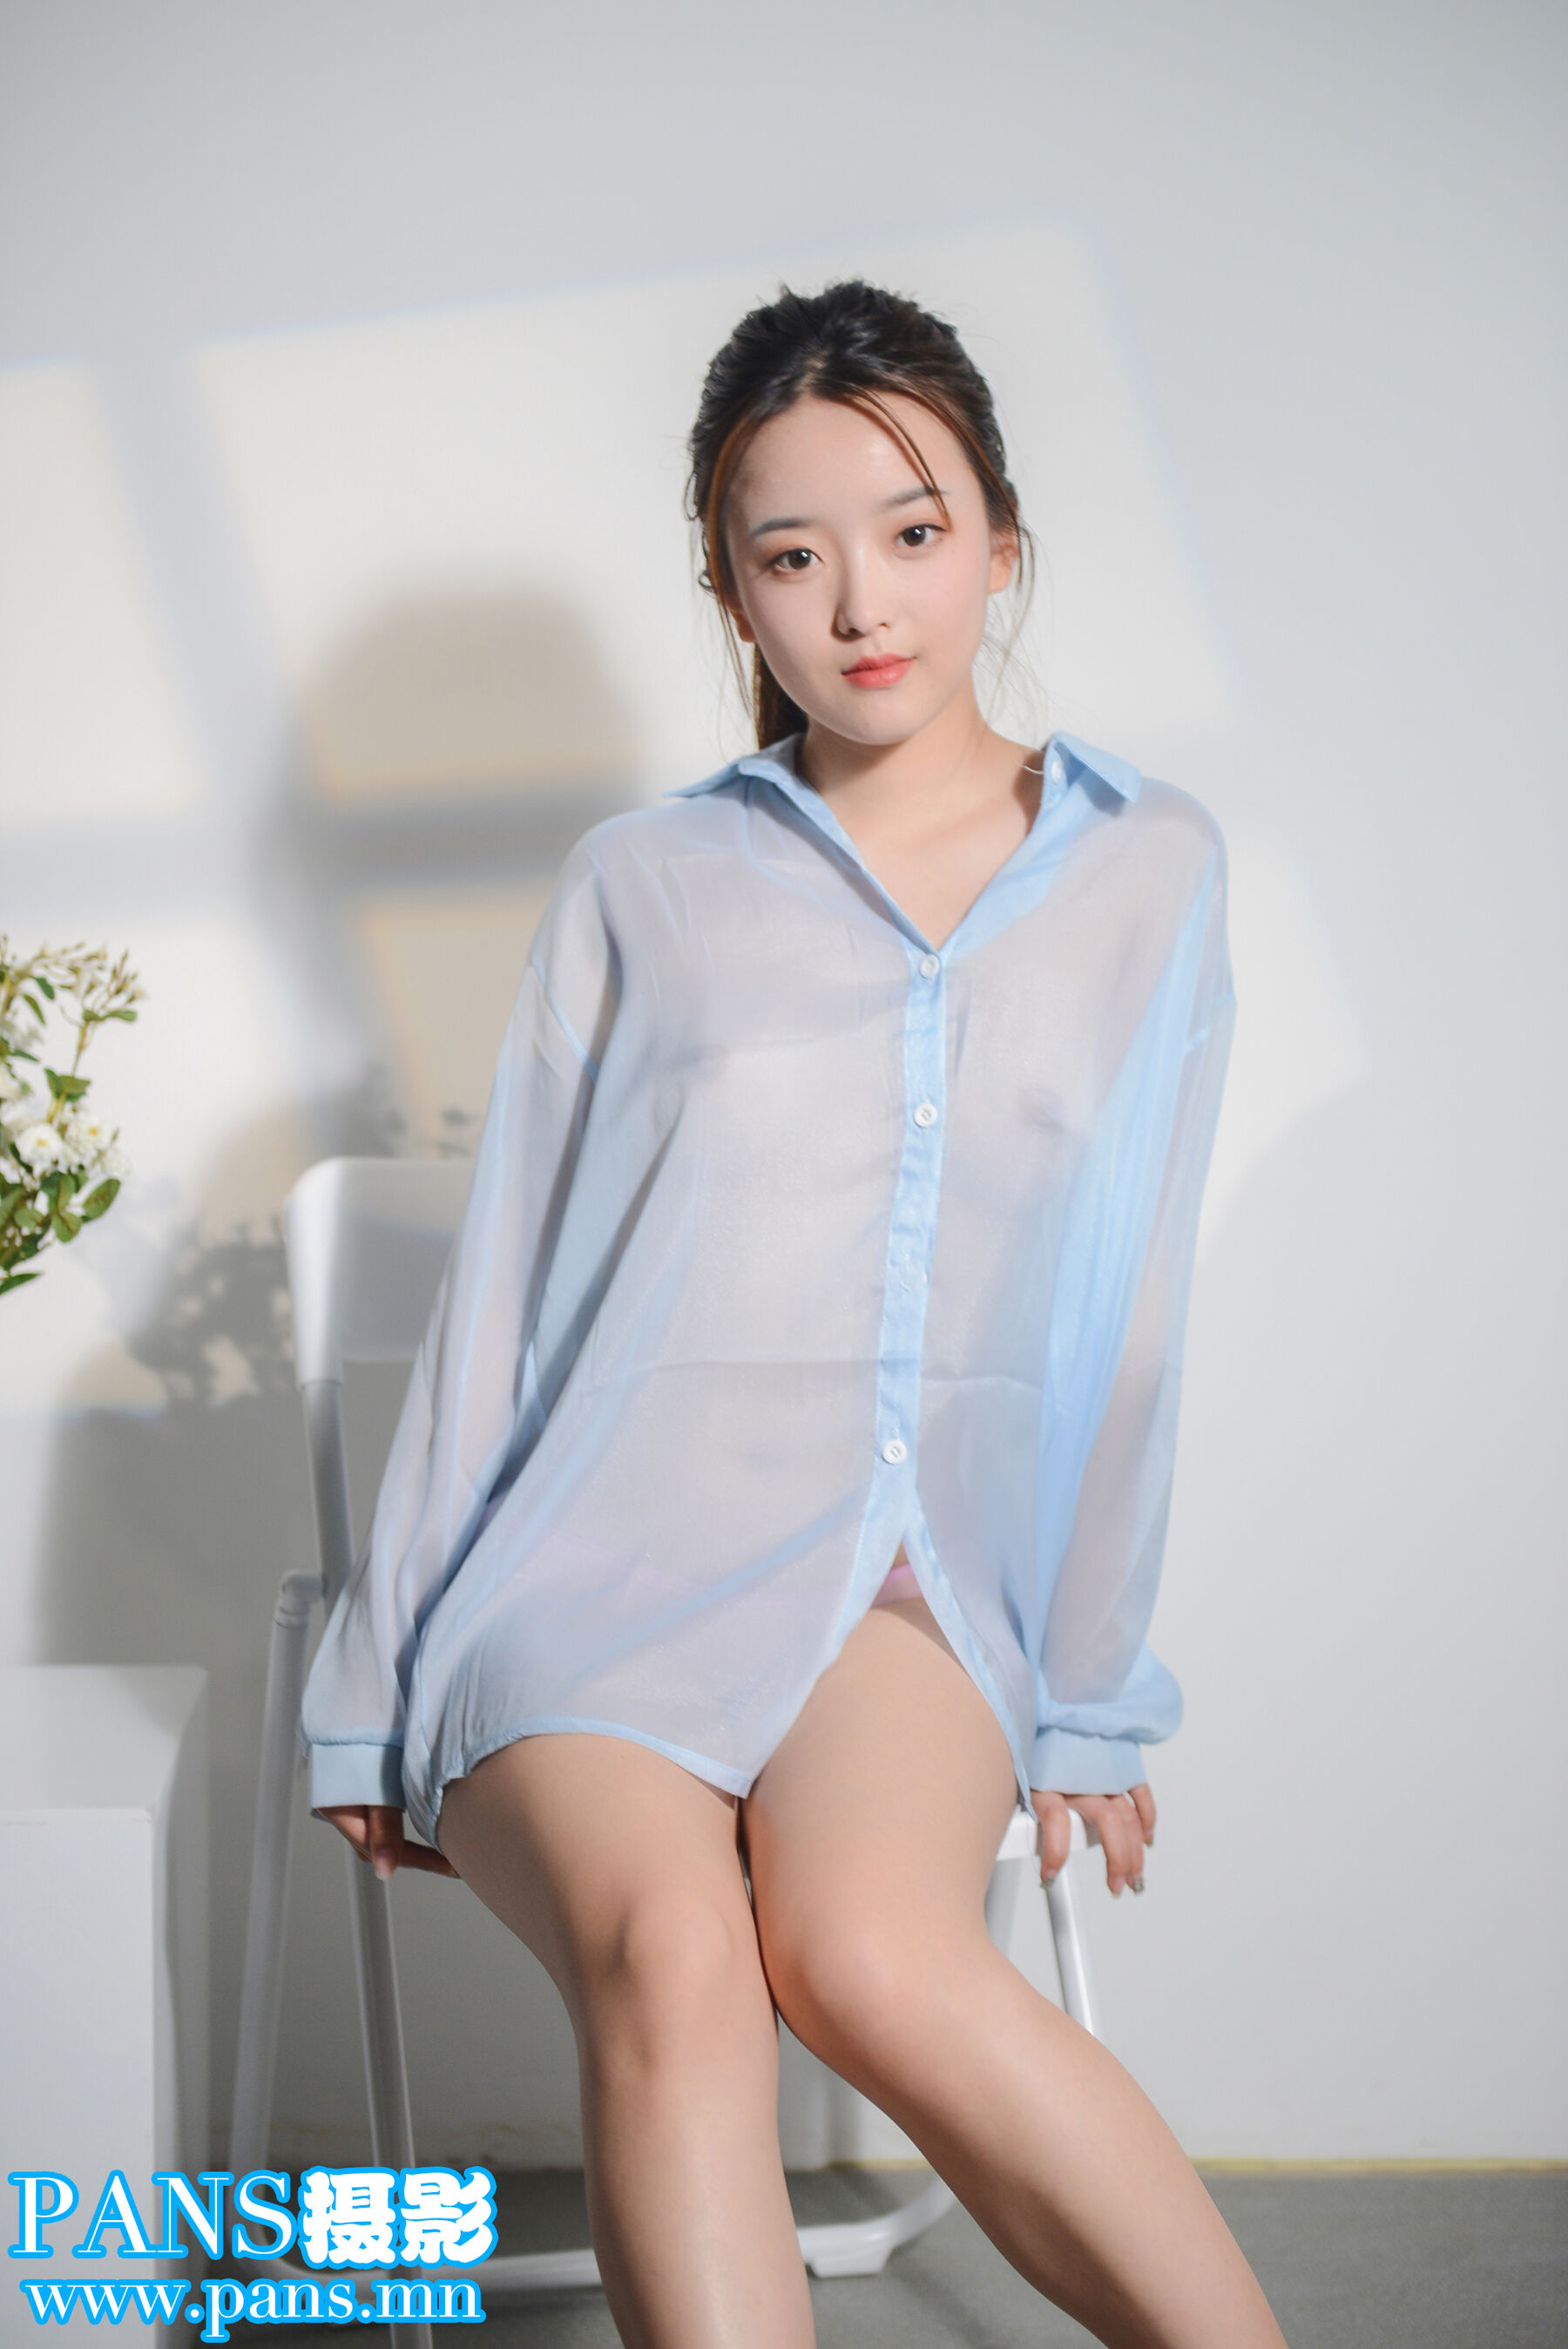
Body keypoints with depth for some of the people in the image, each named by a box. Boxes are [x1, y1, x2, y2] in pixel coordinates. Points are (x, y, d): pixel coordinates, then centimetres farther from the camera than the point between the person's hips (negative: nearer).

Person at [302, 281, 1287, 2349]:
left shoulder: (1150, 873, 11)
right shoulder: (643, 885, 10)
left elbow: (1128, 1313, 13)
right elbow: (500, 1295, 11)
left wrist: (1090, 1692, 13)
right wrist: (384, 1695, 11)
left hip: (907, 1567, 0)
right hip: (595, 1557, 0)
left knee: (871, 1953, -34)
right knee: (669, 1956, -34)